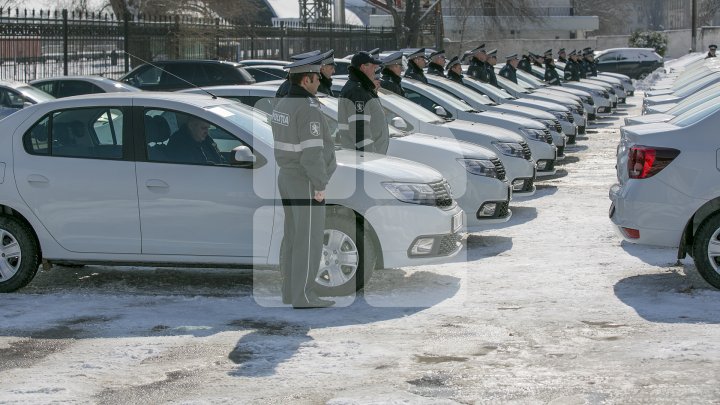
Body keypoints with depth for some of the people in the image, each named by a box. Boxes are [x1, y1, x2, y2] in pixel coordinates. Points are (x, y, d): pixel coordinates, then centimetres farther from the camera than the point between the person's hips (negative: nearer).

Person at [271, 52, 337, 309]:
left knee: (294, 236, 13)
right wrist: (320, 187, -19)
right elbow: (311, 152, -25)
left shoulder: (282, 105, 8)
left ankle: (292, 291, 17)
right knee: (310, 240, -3)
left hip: (288, 178, 9)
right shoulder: (308, 109, -22)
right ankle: (304, 297, 0)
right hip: (306, 183, -9)